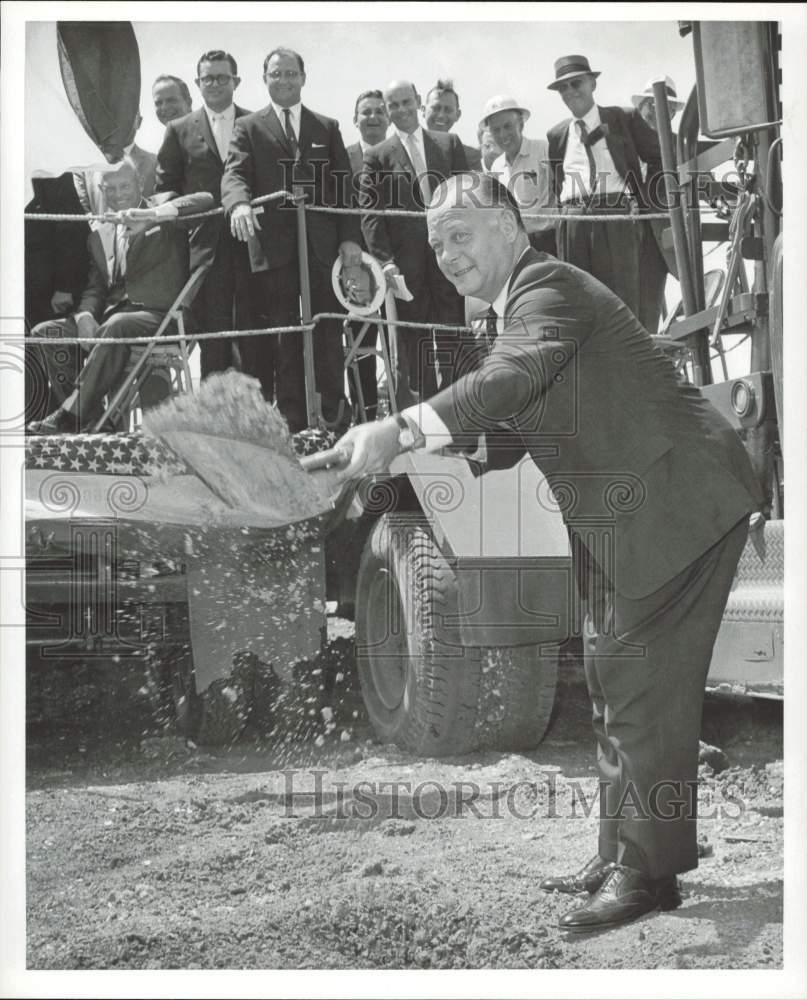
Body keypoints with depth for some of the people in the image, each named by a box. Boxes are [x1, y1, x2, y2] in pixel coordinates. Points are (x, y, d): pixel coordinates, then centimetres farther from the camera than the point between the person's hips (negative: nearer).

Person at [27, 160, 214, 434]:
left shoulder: (164, 205, 9)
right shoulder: (99, 234, 22)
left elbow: (206, 200, -11)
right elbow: (94, 288, 16)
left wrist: (151, 215, -24)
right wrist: (85, 317, -8)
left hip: (158, 315, -6)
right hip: (111, 316, 6)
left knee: (116, 327, -37)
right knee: (45, 333, -14)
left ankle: (71, 416, -34)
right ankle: (91, 417, -17)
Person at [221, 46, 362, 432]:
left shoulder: (327, 128, 15)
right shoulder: (248, 127, 10)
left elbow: (344, 185, 10)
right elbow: (234, 173, -5)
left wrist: (350, 237, -2)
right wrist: (239, 203, -28)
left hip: (323, 246, 1)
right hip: (274, 246, -1)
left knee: (328, 334, 2)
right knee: (283, 338, 1)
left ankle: (334, 415, 8)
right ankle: (292, 420, 6)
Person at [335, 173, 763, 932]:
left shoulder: (550, 287, -15)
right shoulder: (505, 318, 15)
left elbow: (512, 378, -34)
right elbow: (504, 434, 14)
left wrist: (401, 429, -45)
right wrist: (422, 461, -5)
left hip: (675, 505, -11)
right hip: (617, 526, 11)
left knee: (643, 686, -8)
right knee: (615, 686, 15)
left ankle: (646, 870, 0)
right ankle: (620, 856, 26)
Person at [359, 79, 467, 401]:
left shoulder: (449, 144, 12)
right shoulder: (377, 156, 6)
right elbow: (370, 213, -1)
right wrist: (384, 260, -12)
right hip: (406, 262, -1)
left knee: (452, 336, 2)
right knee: (413, 340, 0)